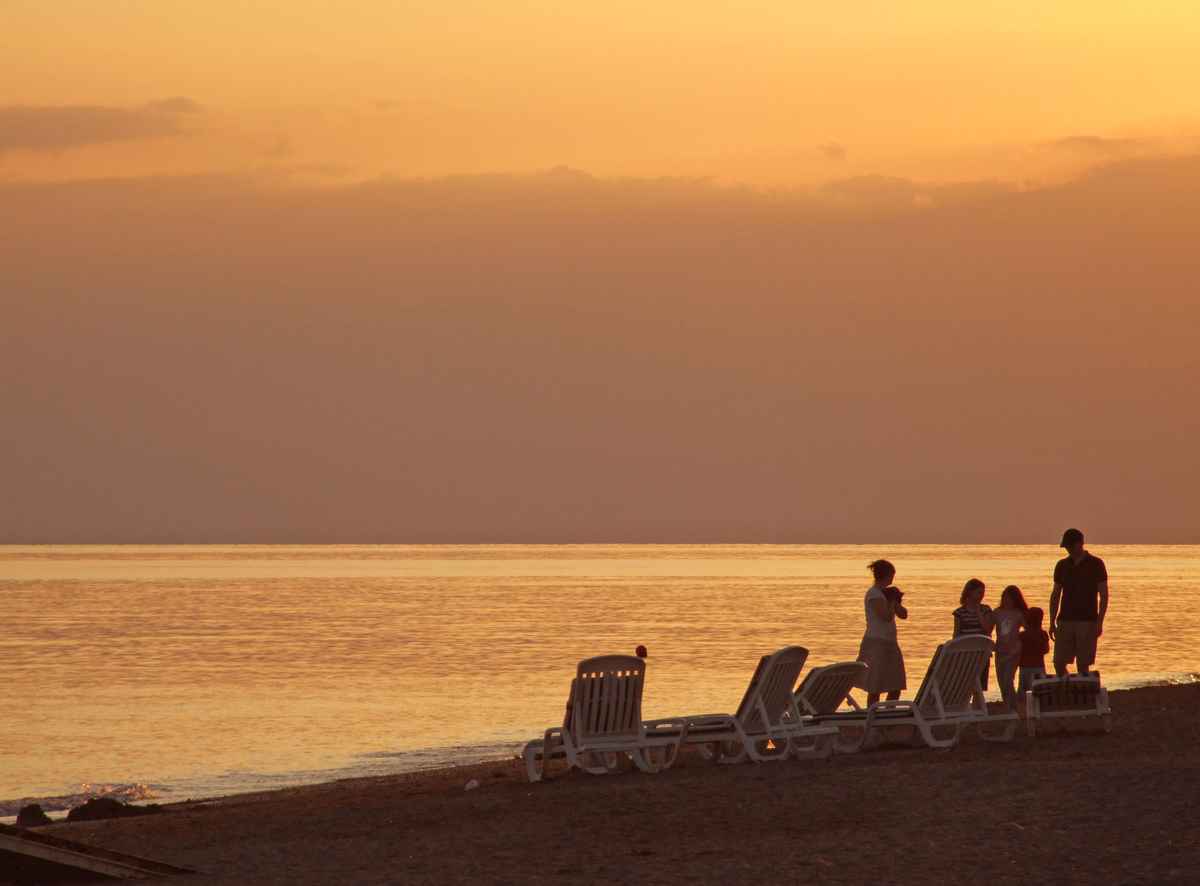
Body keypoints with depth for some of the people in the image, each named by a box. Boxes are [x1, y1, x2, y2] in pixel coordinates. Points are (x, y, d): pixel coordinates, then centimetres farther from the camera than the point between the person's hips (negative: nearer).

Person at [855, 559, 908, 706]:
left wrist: (896, 600, 1)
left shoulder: (884, 593, 15)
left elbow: (903, 614, 16)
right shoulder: (874, 594, -12)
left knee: (896, 686, 8)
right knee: (875, 688, -7)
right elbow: (887, 616, -20)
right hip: (876, 643, -9)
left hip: (889, 644, 9)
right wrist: (893, 600, -6)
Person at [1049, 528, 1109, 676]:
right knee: (1059, 663, -4)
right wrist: (1052, 623, 6)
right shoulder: (1062, 565, 10)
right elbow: (1055, 595, 14)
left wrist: (1099, 623, -10)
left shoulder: (1096, 564, -1)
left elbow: (1104, 595, -2)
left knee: (1083, 665, -5)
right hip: (1065, 620, 4)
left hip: (1087, 621, -4)